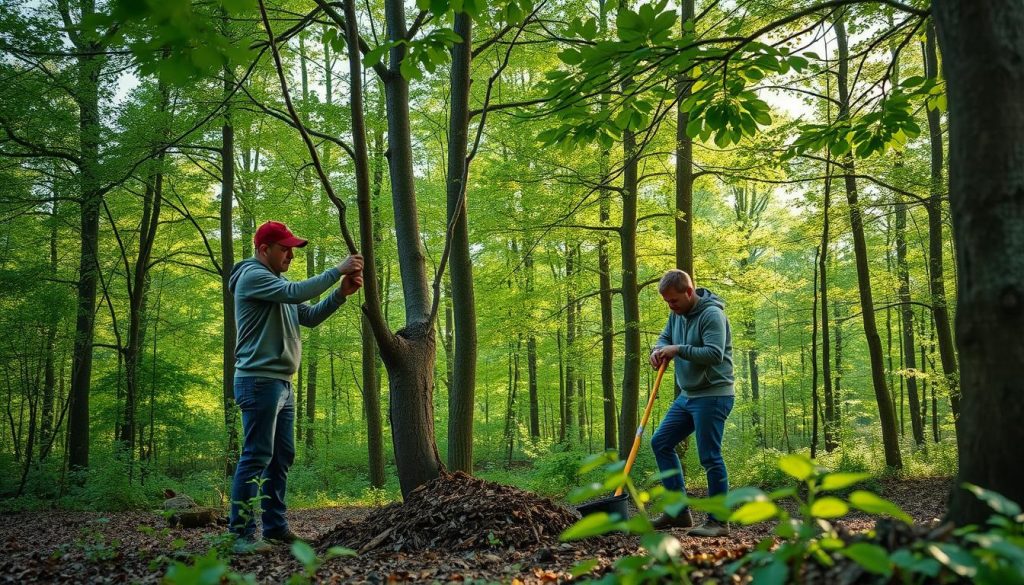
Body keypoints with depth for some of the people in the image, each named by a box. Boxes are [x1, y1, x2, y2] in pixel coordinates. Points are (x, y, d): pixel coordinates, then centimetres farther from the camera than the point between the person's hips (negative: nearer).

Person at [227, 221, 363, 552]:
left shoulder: (278, 283, 22)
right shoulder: (252, 276, -8)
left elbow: (310, 317, 16)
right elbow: (297, 292, -23)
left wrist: (342, 292, 2)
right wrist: (338, 270, -17)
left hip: (282, 384, 10)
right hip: (259, 381, -10)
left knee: (282, 457, 10)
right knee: (256, 457, -10)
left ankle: (276, 528, 15)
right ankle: (242, 533, -8)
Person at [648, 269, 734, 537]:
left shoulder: (712, 314, -17)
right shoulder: (677, 314, 9)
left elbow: (714, 354, -26)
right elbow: (665, 336, 20)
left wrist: (678, 350, -24)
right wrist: (658, 350, -2)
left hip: (713, 396, -9)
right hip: (688, 395, 10)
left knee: (710, 457, -6)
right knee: (660, 442, 9)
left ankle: (719, 521, 5)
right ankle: (679, 510, 13)